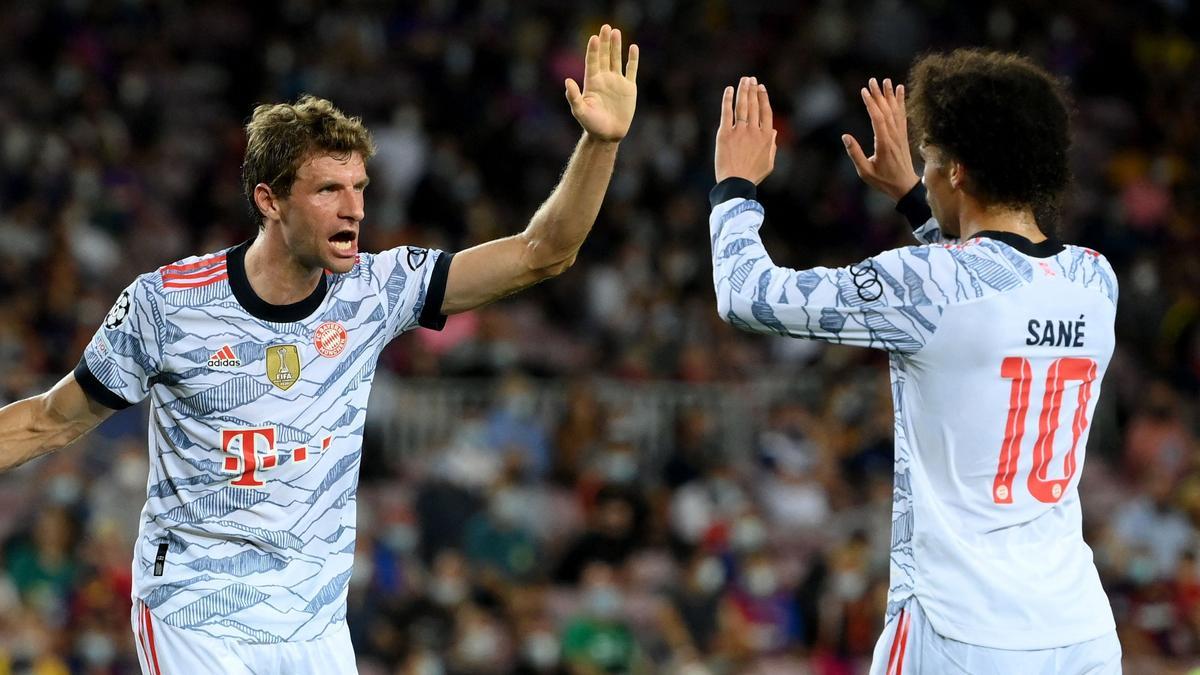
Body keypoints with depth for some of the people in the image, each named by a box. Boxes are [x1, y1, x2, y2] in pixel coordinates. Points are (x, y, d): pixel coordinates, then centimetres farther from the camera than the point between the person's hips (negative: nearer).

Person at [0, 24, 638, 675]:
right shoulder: (167, 301, -9)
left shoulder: (373, 291, -1)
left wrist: (600, 140, -16)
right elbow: (52, 421, 1)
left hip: (316, 621, 4)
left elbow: (539, 254, -3)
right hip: (196, 617, -4)